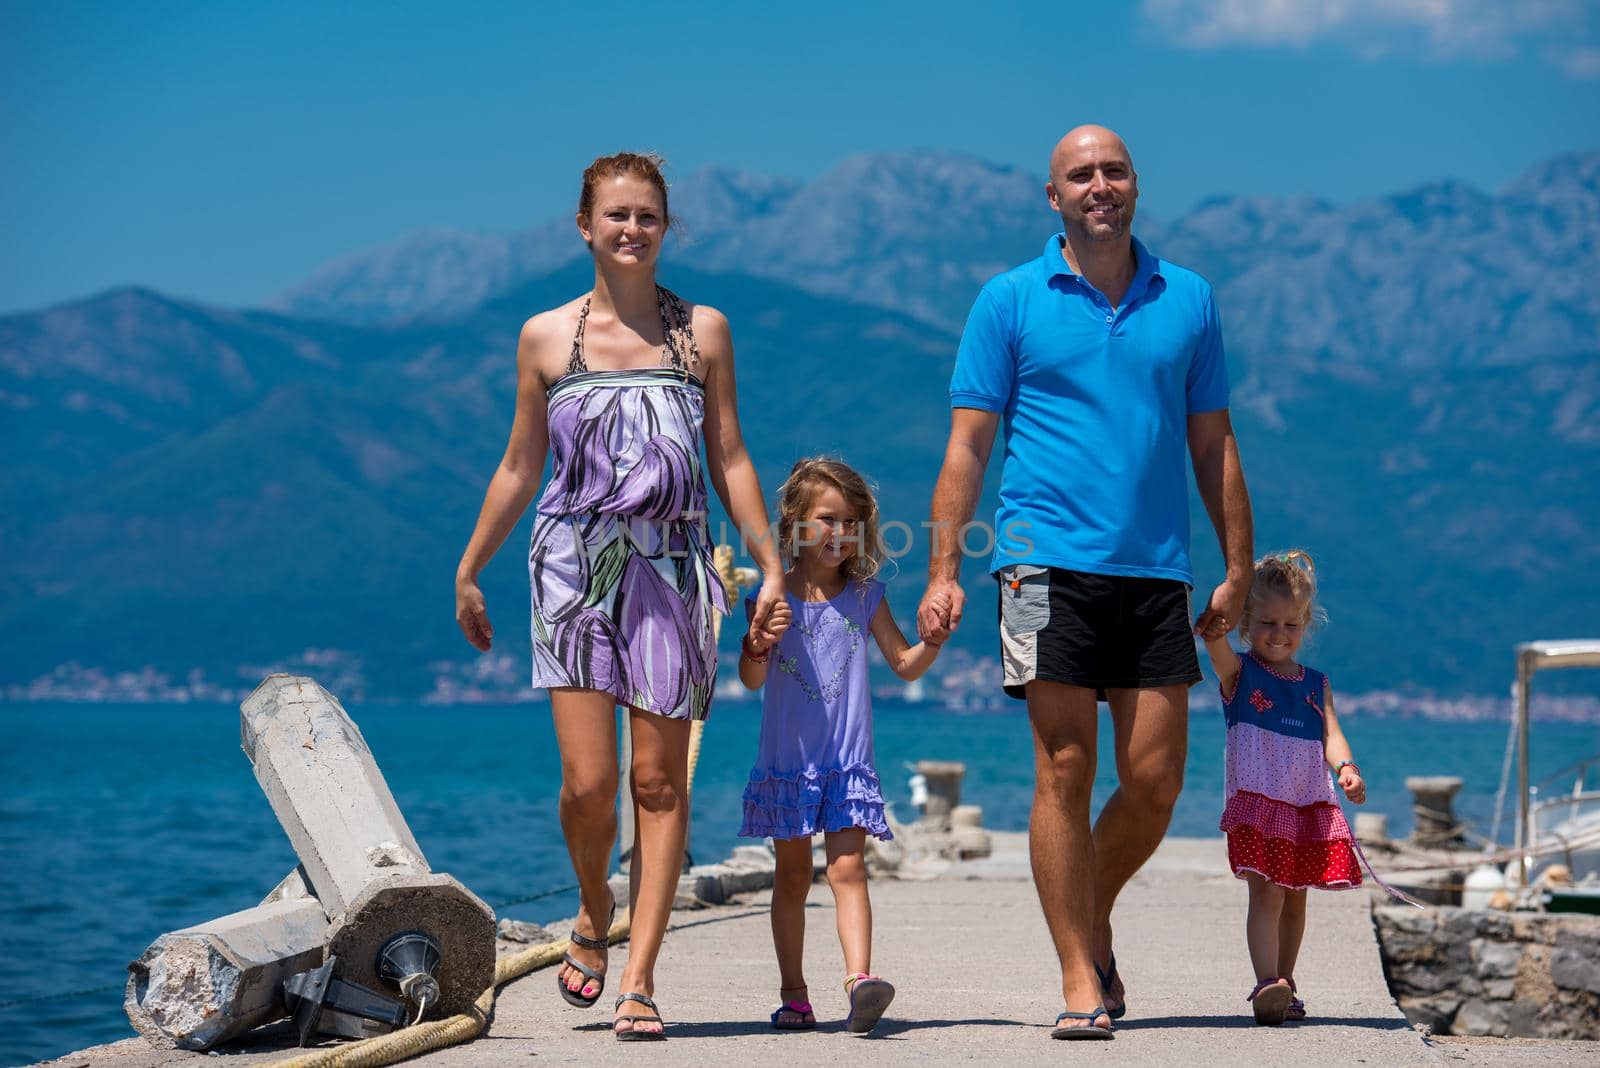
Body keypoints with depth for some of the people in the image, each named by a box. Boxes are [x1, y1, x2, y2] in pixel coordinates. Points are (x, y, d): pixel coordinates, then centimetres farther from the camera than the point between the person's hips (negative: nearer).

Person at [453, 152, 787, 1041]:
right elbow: (520, 468, 13)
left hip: (669, 568, 1)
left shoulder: (703, 330, 7)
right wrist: (469, 572, 15)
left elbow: (731, 459, 10)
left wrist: (773, 566, 5)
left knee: (660, 780, -1)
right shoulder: (547, 337, 6)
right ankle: (594, 913, 23)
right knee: (588, 780, -8)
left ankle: (640, 978, 5)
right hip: (574, 564, -1)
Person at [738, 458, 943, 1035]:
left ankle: (859, 977, -25)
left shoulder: (865, 595, 3)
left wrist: (934, 640, -8)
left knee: (847, 867, -12)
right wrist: (757, 646, -30)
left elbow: (904, 664, 11)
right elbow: (751, 680, -9)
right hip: (786, 760, 0)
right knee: (793, 875, 8)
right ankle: (793, 994, 15)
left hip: (848, 760, 0)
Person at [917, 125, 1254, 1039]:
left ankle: (1092, 921, 27)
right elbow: (968, 443, 4)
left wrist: (1239, 569, 9)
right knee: (1066, 772, -4)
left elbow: (1213, 442, 15)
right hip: (1050, 561, -2)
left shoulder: (1188, 300, 12)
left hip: (1157, 570, 3)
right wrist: (945, 571, -4)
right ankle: (1081, 980, 2)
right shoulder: (1011, 301, 6)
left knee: (1155, 783, 1)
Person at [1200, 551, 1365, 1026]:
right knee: (1267, 893, -16)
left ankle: (1284, 985, 24)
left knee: (1295, 899, 12)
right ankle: (1267, 985, -25)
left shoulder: (1315, 684, 13)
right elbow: (1213, 634, -19)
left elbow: (1330, 735, 1)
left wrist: (1346, 768, -20)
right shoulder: (1238, 673, 1)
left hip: (1310, 806, 5)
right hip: (1258, 801, -4)